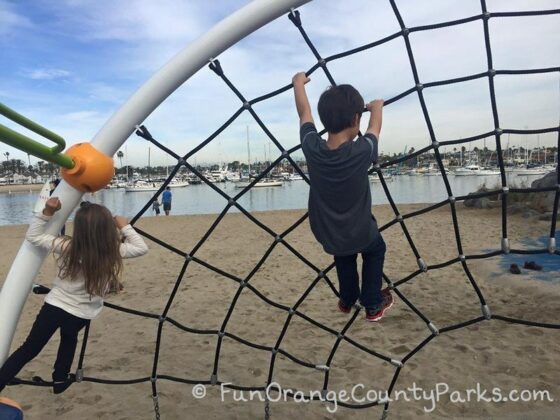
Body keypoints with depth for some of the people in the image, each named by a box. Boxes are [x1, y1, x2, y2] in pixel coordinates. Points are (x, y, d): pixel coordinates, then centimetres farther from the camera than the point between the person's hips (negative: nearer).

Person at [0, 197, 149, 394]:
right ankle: (60, 380, 40)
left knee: (28, 349, 14)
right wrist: (125, 227, 0)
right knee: (69, 338, 32)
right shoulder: (113, 251, -19)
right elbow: (141, 247, -4)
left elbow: (32, 235, -4)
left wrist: (47, 213, -9)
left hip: (54, 306, 0)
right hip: (82, 314, 1)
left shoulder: (65, 246, -16)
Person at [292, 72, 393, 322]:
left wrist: (298, 83, 17)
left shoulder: (312, 148, -21)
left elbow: (304, 113, -2)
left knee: (344, 256, 35)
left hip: (326, 235, 3)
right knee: (375, 251, 30)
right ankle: (373, 305, 35)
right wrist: (376, 107, 18)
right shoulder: (362, 152, -28)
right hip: (359, 234, -3)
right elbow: (375, 126, -4)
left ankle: (347, 300, 51)